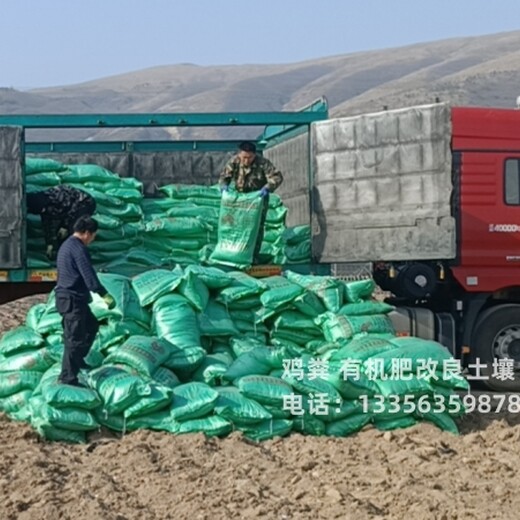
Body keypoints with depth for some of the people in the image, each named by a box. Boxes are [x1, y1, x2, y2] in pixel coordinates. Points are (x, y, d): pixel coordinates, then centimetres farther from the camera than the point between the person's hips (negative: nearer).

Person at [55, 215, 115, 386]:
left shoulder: (66, 245, 15)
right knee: (75, 338, -5)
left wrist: (87, 294, 32)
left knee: (91, 326, 25)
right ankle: (68, 378, -1)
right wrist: (105, 295, -21)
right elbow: (89, 276, -24)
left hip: (67, 297, 10)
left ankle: (78, 359, 34)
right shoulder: (79, 249, -18)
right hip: (73, 300, -10)